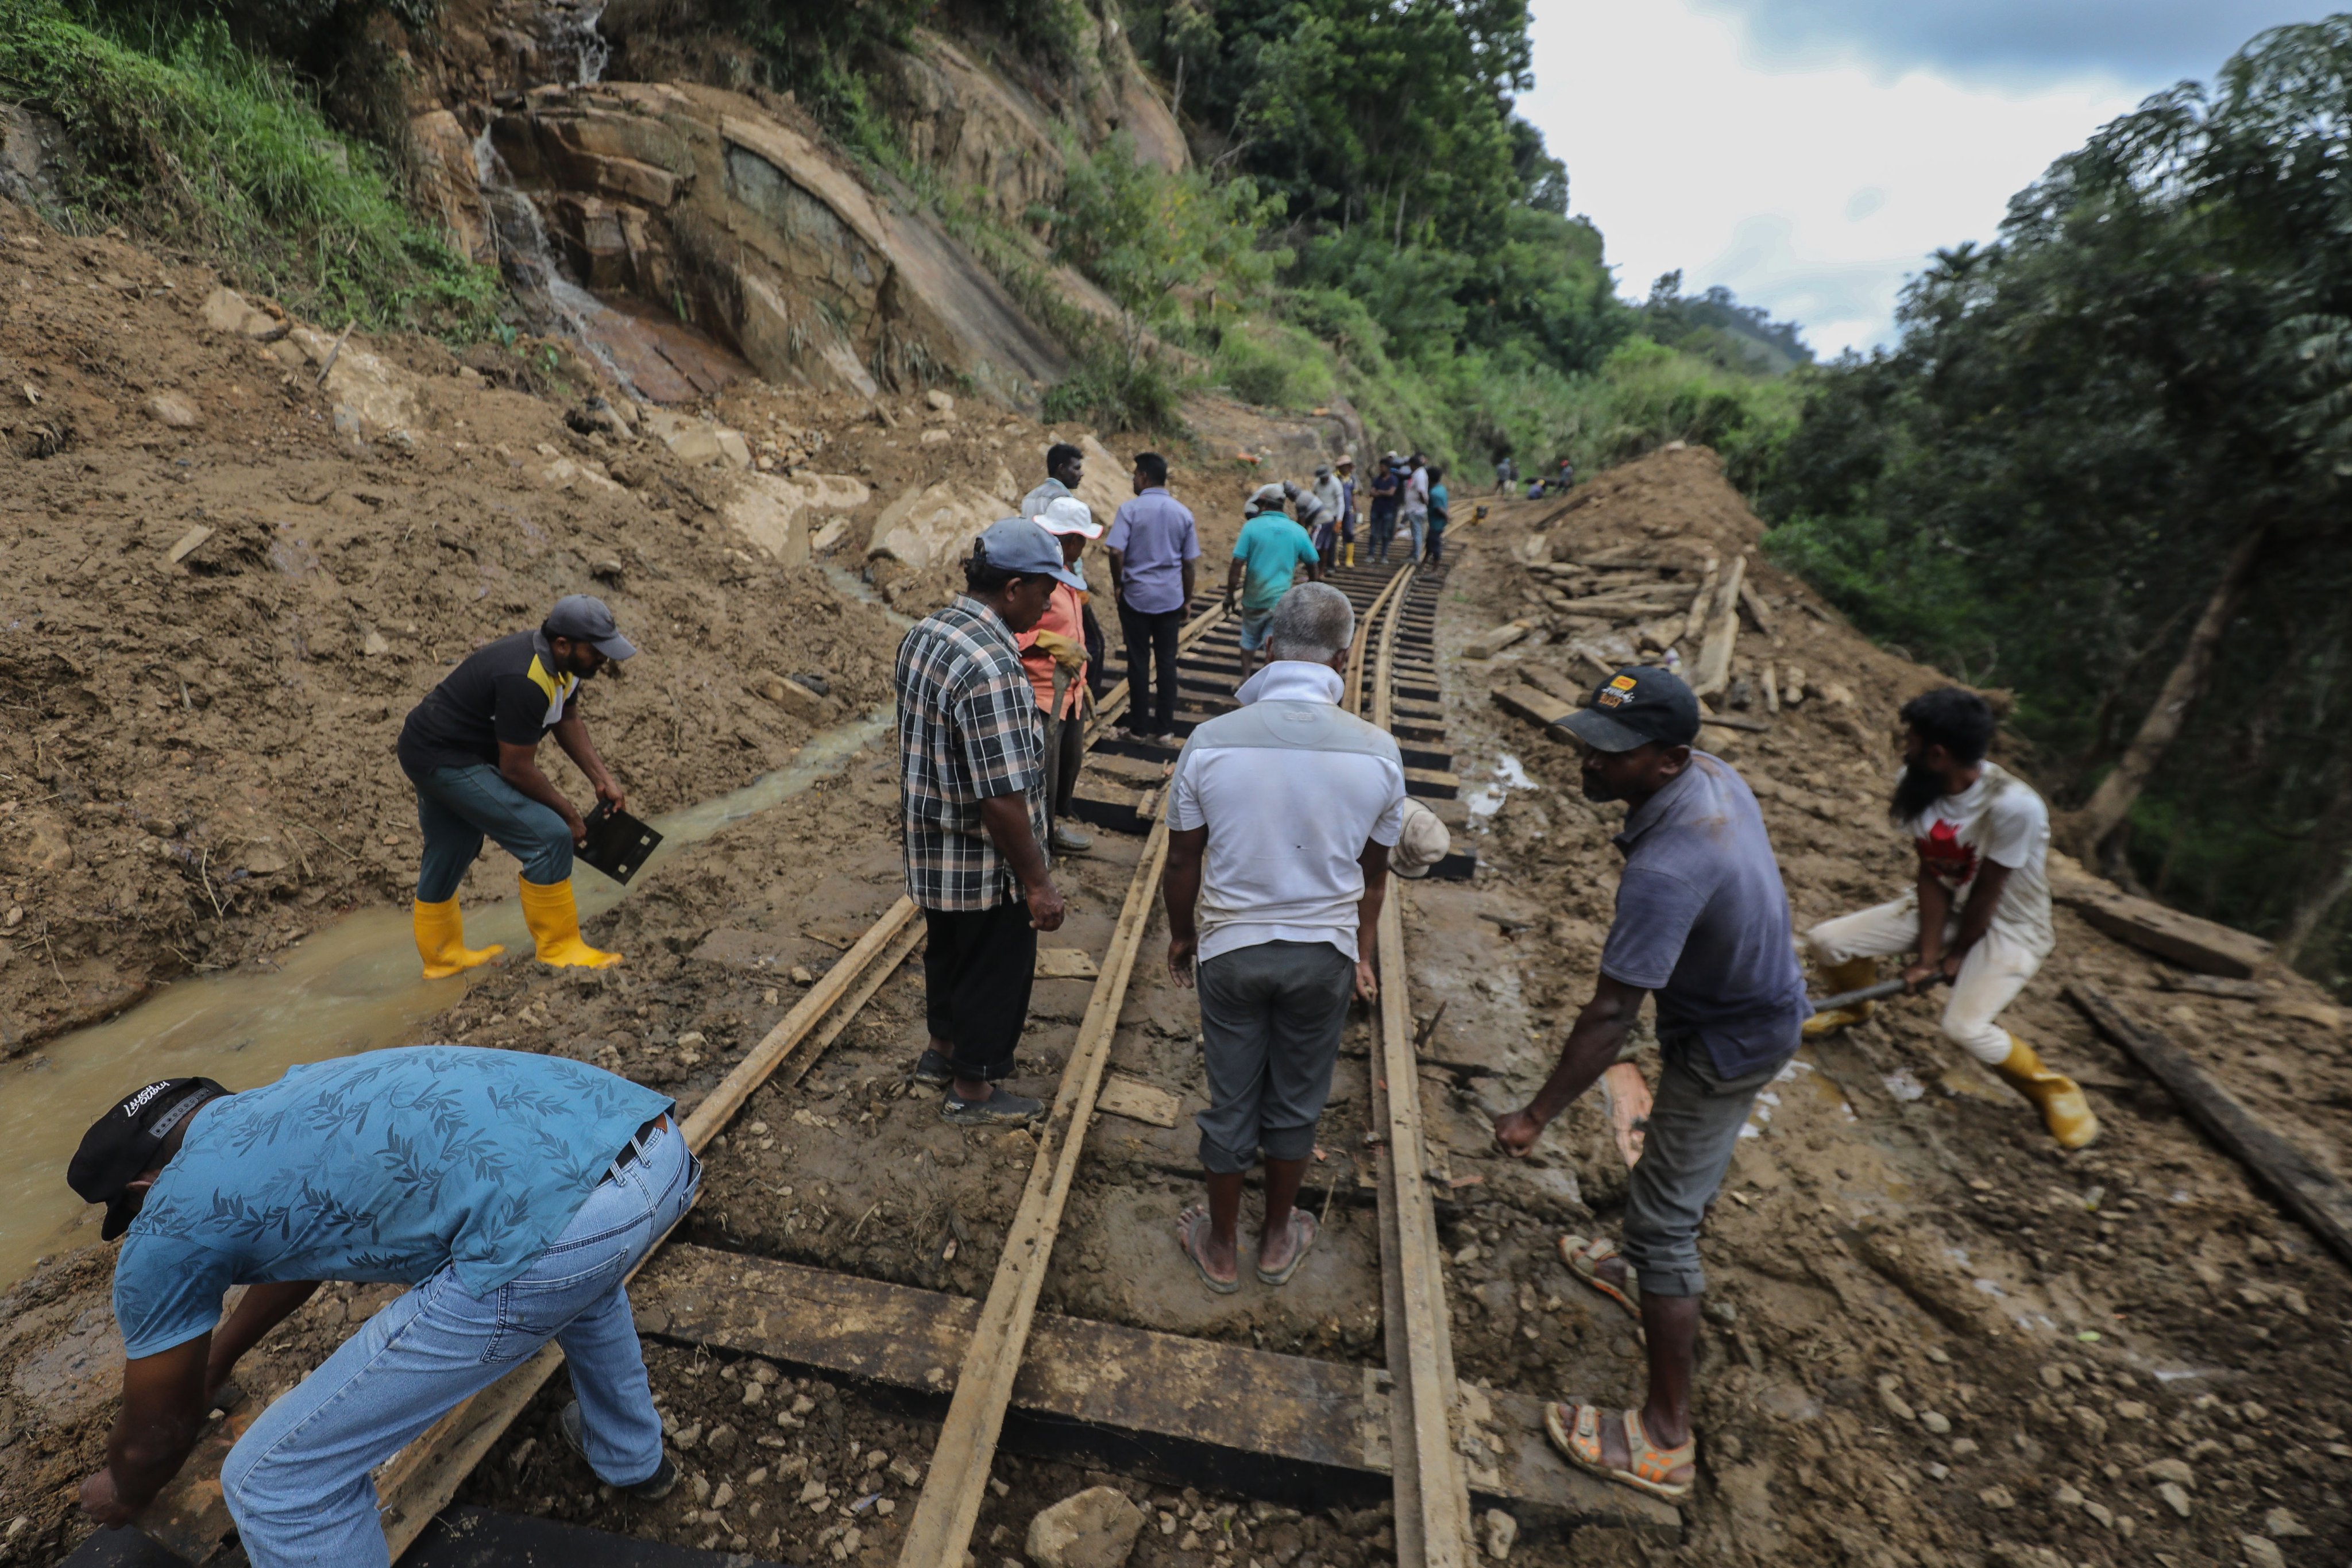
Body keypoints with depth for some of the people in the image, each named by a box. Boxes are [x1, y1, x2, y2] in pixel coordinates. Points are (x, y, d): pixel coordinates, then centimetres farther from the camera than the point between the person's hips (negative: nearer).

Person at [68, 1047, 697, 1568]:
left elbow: (157, 1436, 31)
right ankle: (632, 1457, 64)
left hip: (554, 1231, -8)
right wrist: (218, 1355, 69)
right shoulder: (288, 1101, 34)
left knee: (276, 1478, 16)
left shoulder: (166, 1227, 15)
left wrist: (124, 1494, 54)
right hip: (659, 1145, 8)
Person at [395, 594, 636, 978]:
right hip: (445, 761, -11)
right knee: (548, 836, -14)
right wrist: (569, 816, -13)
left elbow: (569, 720, 13)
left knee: (448, 854, 23)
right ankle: (559, 949, -3)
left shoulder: (560, 661, -2)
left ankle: (441, 956, 41)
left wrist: (602, 779, 3)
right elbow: (517, 770, -24)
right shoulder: (525, 680, -31)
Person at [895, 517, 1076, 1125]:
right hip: (986, 866, -9)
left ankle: (943, 1048, 50)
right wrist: (1037, 882, -20)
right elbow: (1003, 798, -30)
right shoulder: (990, 668, -30)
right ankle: (972, 1090, 32)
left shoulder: (924, 633, 0)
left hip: (932, 848, 9)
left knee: (947, 950, 27)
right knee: (996, 969, 12)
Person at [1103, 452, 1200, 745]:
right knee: (1167, 661, 8)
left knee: (1139, 662, 6)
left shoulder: (1130, 509, -8)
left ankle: (1139, 727, 14)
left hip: (1136, 596, -2)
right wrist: (1187, 599, 14)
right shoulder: (1183, 512, 2)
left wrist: (1118, 584, 0)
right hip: (1171, 599, 3)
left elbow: (1115, 552, -17)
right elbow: (1189, 562, 4)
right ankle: (1165, 728, 14)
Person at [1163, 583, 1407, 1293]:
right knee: (1296, 1102, 21)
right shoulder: (1377, 751, -12)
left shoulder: (1211, 741, -15)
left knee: (1231, 1104, 17)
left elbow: (1183, 860, -5)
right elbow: (1373, 874, 0)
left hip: (1232, 949, -1)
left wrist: (1182, 935, 13)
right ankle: (1278, 1240, 43)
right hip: (1324, 953, 1)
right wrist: (1360, 954, 16)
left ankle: (1221, 1248, 39)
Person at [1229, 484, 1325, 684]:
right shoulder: (1298, 531, 0)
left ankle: (1245, 681, 28)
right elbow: (1314, 567, 6)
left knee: (1249, 641, 22)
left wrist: (1229, 595, -4)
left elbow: (1237, 566, -13)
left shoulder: (1251, 526, -8)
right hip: (1282, 601, 0)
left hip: (1254, 599, 0)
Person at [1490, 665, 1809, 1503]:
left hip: (1727, 1041, -10)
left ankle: (1666, 1440, 14)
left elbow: (1611, 1015, -33)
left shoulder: (1666, 870, -38)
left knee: (1664, 1216, -1)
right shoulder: (1711, 772, -11)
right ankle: (1648, 1272, 55)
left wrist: (1536, 1116, -23)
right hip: (1759, 1001, 10)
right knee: (1680, 1165, 29)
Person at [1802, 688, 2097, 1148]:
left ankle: (2051, 1089, 8)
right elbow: (1932, 875, -11)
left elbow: (1986, 894, -21)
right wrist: (1927, 955, -13)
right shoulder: (1914, 784, -15)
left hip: (2007, 925, -5)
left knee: (1965, 1027, -24)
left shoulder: (2013, 805, -33)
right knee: (1826, 941, -8)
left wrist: (1956, 955, -8)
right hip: (1941, 906, 6)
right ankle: (1855, 1008, 26)